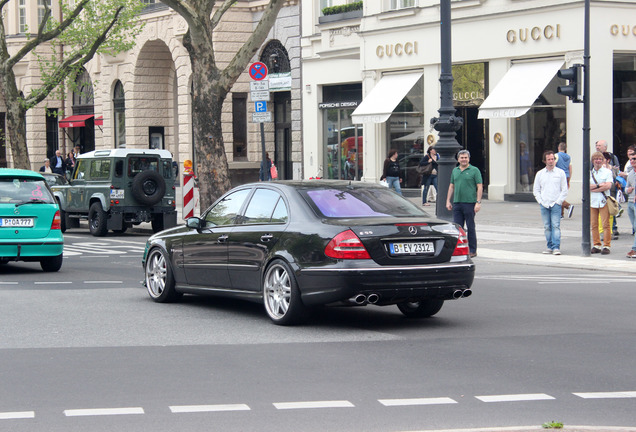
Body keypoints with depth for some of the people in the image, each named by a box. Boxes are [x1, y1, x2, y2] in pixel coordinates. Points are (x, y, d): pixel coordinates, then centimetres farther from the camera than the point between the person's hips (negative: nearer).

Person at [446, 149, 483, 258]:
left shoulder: (474, 170, -1)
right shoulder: (455, 170, 14)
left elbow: (480, 187, -5)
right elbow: (451, 186, 19)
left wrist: (478, 202, -13)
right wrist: (448, 201, 12)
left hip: (470, 203, -5)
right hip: (457, 203, 5)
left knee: (470, 227, 1)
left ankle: (472, 250, 8)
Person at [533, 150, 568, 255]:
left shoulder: (560, 173, 5)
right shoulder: (540, 174, 11)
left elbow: (564, 190, 4)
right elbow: (536, 189, 13)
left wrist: (558, 201, -6)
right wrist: (540, 201, 0)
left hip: (556, 204, -3)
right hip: (544, 205, 3)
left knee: (556, 226, -11)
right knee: (547, 227, 4)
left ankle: (556, 247, -14)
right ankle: (550, 246, 11)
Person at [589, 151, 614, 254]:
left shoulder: (607, 172, 4)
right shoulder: (589, 173, 13)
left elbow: (608, 186, -9)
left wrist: (593, 188, -8)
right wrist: (599, 185, -9)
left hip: (604, 201, -3)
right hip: (592, 201, 3)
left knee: (606, 224, -7)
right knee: (594, 224, 3)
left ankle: (606, 245, -4)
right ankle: (596, 245, 10)